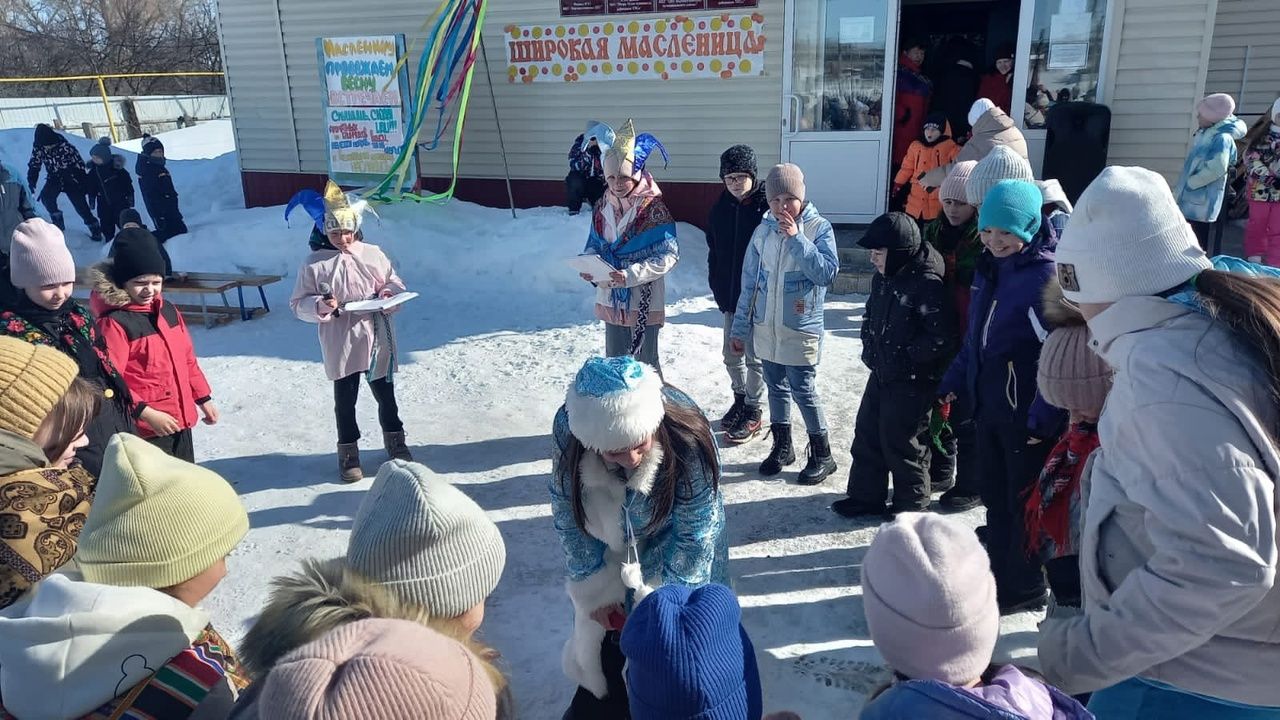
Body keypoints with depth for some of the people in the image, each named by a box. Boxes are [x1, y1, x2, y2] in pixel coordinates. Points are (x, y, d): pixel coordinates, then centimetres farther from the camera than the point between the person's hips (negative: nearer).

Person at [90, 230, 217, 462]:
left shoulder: (168, 311, 8)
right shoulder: (114, 323, -16)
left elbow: (187, 359, 16)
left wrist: (203, 398, 17)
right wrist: (145, 412, -24)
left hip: (180, 420, 8)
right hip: (145, 428, -8)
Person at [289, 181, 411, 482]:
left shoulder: (373, 254, 0)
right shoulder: (314, 264, -5)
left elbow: (395, 284, 10)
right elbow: (299, 304, -2)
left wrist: (388, 294, -11)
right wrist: (320, 306, -21)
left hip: (377, 339, 2)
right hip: (341, 345, -2)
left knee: (385, 393, 16)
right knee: (345, 401, 9)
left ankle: (395, 440, 36)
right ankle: (348, 451, 24)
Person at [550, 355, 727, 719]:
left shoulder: (688, 441, -37)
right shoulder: (570, 433, -31)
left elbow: (694, 534, -22)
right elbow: (569, 516, -14)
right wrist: (593, 590, -9)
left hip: (670, 546, -2)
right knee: (604, 634, 14)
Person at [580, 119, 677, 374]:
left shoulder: (653, 207, -14)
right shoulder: (603, 207, 4)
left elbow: (668, 255, -18)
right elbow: (594, 245, 13)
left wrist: (631, 274, -27)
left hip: (644, 301, -6)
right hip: (611, 299, 6)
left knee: (645, 364, 5)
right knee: (614, 361, 17)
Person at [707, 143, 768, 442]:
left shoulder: (766, 207, -14)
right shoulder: (721, 209, 3)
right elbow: (714, 253, 10)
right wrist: (719, 290, 4)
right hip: (730, 295, 6)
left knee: (755, 355, 5)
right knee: (732, 353, 16)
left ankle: (754, 411, 19)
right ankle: (740, 400, 36)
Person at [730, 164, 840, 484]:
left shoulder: (819, 228, -7)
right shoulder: (763, 231, 3)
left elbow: (827, 272, -19)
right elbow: (750, 281, 7)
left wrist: (797, 238, -24)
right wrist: (740, 327, 8)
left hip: (801, 329, -4)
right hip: (766, 327, 5)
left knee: (803, 391, -2)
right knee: (776, 387, 15)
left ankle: (822, 454, 15)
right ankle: (782, 446, 32)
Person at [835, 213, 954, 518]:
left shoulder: (927, 284, -22)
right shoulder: (883, 278, 5)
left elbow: (942, 338, -24)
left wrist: (906, 356, -18)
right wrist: (870, 347, 8)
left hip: (912, 381, -9)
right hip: (881, 374, 9)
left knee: (901, 443, 3)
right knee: (867, 433, 15)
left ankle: (912, 505, 23)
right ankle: (866, 495, 30)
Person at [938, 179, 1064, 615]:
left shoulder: (1046, 274, -17)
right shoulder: (988, 268, 8)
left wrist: (1044, 416, -23)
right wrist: (955, 383, 15)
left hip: (1026, 412, -8)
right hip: (988, 404, 8)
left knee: (1024, 501, 6)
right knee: (995, 496, 17)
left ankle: (1024, 587, 22)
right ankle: (999, 574, 32)